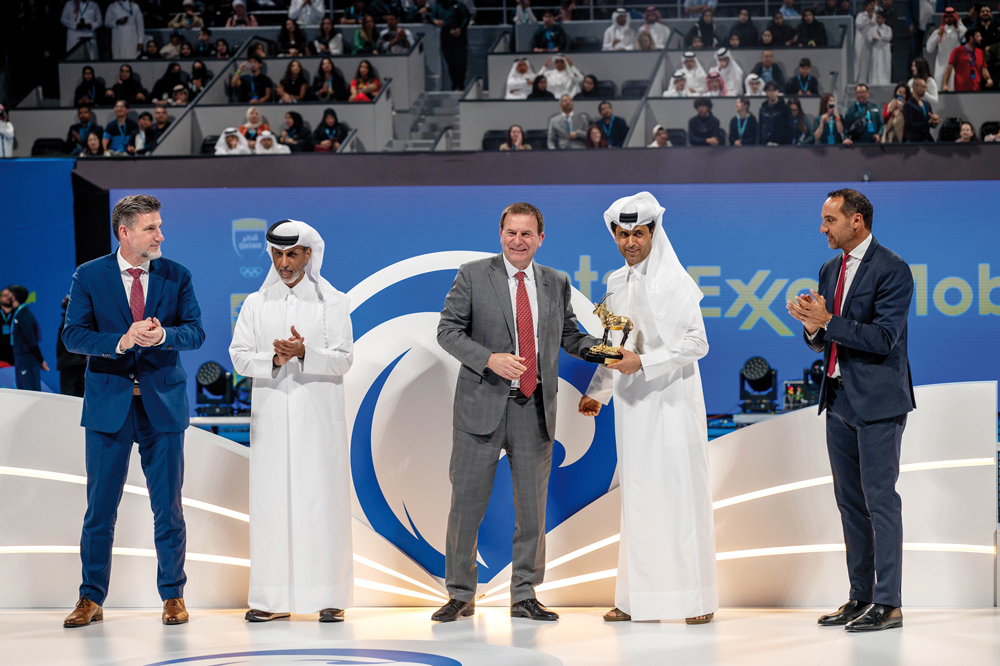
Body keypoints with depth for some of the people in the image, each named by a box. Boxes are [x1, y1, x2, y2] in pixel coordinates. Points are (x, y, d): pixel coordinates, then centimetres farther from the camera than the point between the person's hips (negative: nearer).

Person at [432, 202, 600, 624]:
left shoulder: (556, 283, 11)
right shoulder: (473, 275, 0)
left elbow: (569, 336, 15)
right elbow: (447, 330, -3)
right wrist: (490, 359, -18)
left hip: (535, 410, 3)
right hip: (483, 405, -3)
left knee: (532, 506, 7)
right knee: (467, 502, 2)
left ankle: (524, 596, 17)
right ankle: (461, 596, 13)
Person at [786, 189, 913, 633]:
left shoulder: (891, 269, -12)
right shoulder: (830, 271, 13)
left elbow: (883, 338, -19)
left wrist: (828, 321, -20)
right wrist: (812, 325, -6)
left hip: (878, 401, -8)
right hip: (839, 398, 8)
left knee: (880, 498, -6)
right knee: (850, 500, 11)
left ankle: (887, 603, -2)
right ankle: (860, 597, 19)